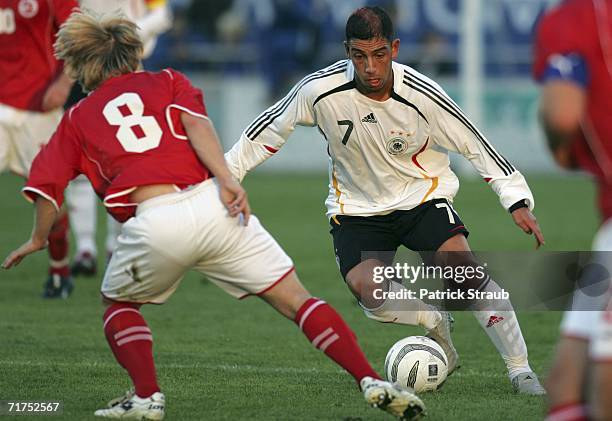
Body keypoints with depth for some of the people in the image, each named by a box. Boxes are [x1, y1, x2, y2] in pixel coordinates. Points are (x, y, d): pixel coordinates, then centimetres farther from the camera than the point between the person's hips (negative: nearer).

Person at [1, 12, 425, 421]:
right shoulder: (167, 81, 25)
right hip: (209, 202, 1)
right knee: (294, 298, 6)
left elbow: (47, 186, 15)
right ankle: (371, 381, -7)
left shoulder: (77, 118, 24)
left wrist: (39, 239, 31)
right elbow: (195, 123, 4)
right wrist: (226, 179, -7)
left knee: (118, 304, 28)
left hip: (152, 222, -1)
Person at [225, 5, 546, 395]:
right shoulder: (320, 90, -18)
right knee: (367, 291, -26)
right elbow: (271, 127, 0)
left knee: (466, 270, -24)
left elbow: (475, 145, -11)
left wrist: (517, 202, -15)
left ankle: (520, 369, -11)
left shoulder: (421, 95, -20)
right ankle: (435, 325, 5)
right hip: (357, 210, 1)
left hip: (423, 197, -1)